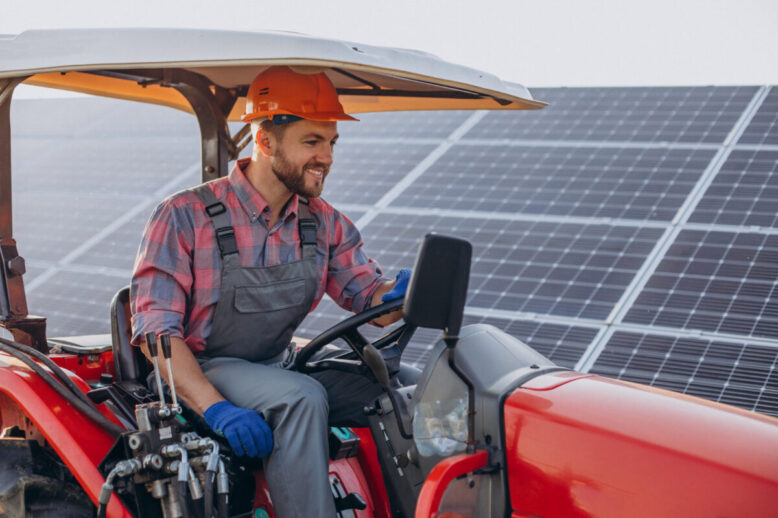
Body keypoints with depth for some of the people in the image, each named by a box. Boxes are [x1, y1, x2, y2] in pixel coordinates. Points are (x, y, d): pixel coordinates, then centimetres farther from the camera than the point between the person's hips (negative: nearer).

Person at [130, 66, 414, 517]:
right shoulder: (187, 217, -13)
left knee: (405, 386, -14)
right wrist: (216, 408, -31)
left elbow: (371, 297, 4)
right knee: (301, 397, -34)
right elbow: (156, 330, -17)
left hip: (280, 372, 6)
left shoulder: (324, 223, 5)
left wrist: (399, 295, -23)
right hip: (201, 375, -5)